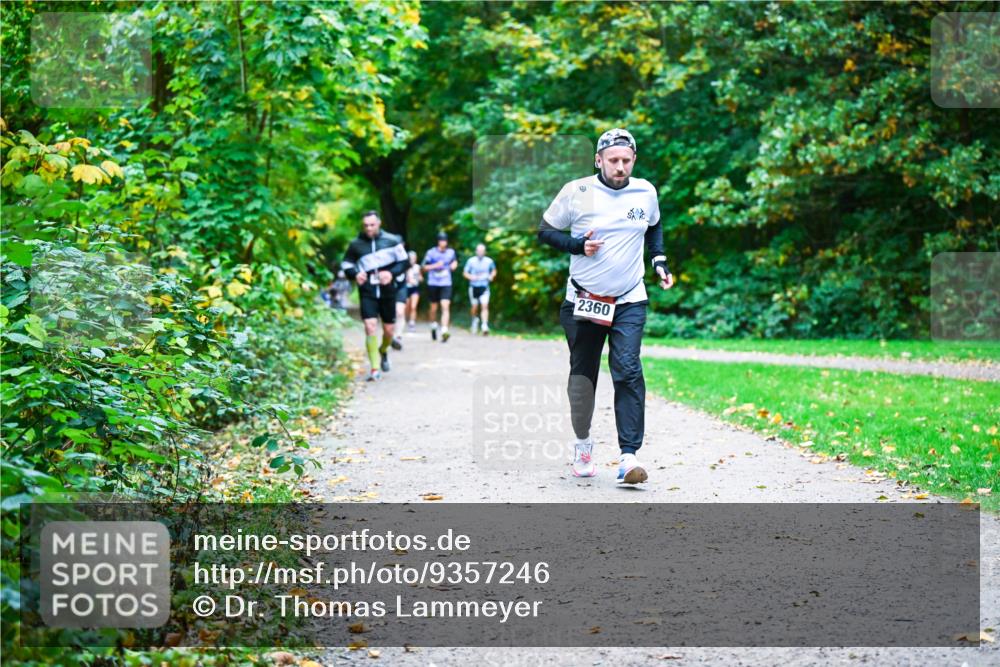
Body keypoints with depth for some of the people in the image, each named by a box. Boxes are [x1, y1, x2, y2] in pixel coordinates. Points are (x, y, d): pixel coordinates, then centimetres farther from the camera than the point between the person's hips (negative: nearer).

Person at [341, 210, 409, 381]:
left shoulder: (391, 241, -3)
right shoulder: (356, 244, -1)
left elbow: (403, 261, 3)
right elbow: (346, 265, 9)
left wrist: (392, 273, -16)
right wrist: (355, 274, -13)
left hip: (387, 292, 1)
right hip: (367, 292, -1)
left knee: (388, 330, 9)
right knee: (370, 327, -16)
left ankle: (383, 352, 44)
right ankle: (375, 369, -13)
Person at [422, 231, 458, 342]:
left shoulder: (451, 252, 6)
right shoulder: (431, 252, -2)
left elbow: (455, 262, 26)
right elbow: (425, 267, 0)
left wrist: (454, 265, 5)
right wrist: (435, 266, -14)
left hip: (446, 284, 1)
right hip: (433, 283, -1)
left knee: (445, 306, -15)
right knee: (434, 308, 10)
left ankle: (444, 331, -22)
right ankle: (433, 327, 36)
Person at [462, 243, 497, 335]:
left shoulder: (489, 261, 1)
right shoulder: (471, 261, -2)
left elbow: (494, 270, 19)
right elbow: (465, 273, 4)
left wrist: (491, 276, -1)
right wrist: (471, 277, -15)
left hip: (484, 287, 0)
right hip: (474, 286, 0)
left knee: (485, 306, -17)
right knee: (474, 307, 7)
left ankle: (485, 326, -22)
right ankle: (475, 319, 39)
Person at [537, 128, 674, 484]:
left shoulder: (645, 192, 4)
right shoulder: (576, 191, -7)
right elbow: (545, 230, 1)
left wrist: (659, 261, 10)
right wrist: (577, 245, -15)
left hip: (629, 302, 1)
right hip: (583, 300, -1)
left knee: (628, 372, -14)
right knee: (582, 375, 9)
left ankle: (629, 455, -17)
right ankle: (583, 443, 31)